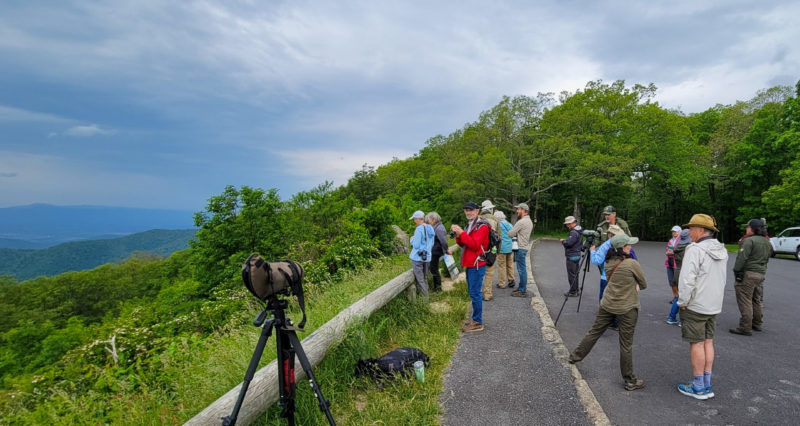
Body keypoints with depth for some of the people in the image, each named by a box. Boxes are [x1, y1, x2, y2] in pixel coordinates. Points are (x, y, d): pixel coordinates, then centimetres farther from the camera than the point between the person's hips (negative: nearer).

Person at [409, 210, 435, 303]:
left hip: (417, 257, -7)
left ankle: (424, 300, 2)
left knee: (420, 280, 0)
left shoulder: (419, 229, -17)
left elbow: (416, 245, -16)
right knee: (425, 279, 16)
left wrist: (412, 239, 1)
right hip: (427, 257, 7)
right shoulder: (430, 228, 6)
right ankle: (426, 298, 21)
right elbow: (432, 244, 13)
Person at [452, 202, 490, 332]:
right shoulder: (469, 225, 17)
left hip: (477, 264, -9)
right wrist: (458, 235, -4)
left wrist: (462, 233, -23)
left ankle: (478, 323, 1)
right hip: (470, 264, 10)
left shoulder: (482, 226, -13)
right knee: (472, 292, 15)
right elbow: (463, 244, 15)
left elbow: (474, 245, -23)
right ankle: (475, 319, 26)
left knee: (474, 293, -7)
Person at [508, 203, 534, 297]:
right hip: (525, 246, 10)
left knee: (521, 269, -4)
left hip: (521, 248, -10)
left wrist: (514, 234, 4)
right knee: (522, 269, 16)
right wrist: (516, 234, 7)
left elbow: (510, 234, -16)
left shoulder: (521, 222, -18)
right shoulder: (529, 221, 14)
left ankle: (523, 291, 1)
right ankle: (522, 287, 25)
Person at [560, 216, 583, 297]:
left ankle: (573, 292, 1)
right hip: (577, 255, 10)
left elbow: (568, 243, -26)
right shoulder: (579, 231, 13)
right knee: (575, 274, 16)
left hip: (572, 256, -10)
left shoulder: (574, 232, -20)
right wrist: (565, 241, 6)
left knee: (571, 275, -3)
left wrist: (563, 241, -7)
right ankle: (576, 290, 23)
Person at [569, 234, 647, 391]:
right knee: (626, 345, 4)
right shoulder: (633, 264, -17)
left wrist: (632, 286, 8)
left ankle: (576, 356, 34)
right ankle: (630, 381, 17)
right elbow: (643, 285, -3)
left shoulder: (609, 263, 1)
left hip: (607, 305, 5)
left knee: (594, 332, 20)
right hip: (627, 309, -5)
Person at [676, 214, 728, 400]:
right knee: (708, 342, 14)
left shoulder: (695, 249, -19)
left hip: (695, 306, -8)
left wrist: (682, 301, -13)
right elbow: (720, 279, 15)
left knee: (696, 344, 1)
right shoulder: (722, 250, 8)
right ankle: (707, 385, 22)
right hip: (714, 305, 8)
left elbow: (687, 279, -24)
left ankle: (698, 387, 11)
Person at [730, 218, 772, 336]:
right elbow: (766, 259, 20)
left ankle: (745, 328, -6)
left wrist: (736, 271, -14)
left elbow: (742, 258, -19)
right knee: (756, 300, 20)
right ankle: (757, 324, 30)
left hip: (748, 273, -9)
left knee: (745, 301, -6)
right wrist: (762, 271, 23)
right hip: (761, 274, 9)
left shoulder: (750, 240, -13)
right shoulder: (767, 242, 16)